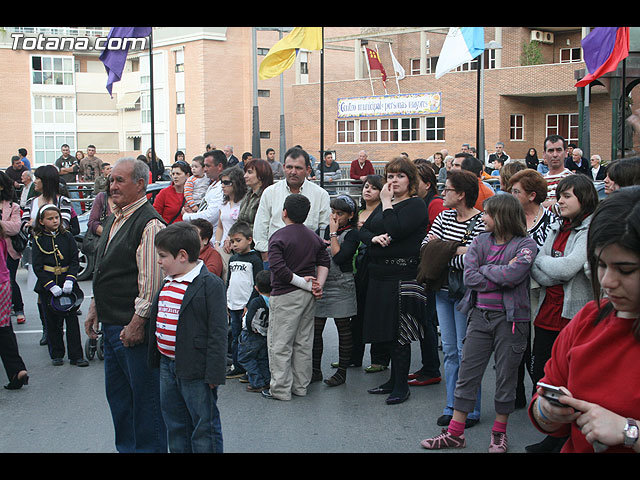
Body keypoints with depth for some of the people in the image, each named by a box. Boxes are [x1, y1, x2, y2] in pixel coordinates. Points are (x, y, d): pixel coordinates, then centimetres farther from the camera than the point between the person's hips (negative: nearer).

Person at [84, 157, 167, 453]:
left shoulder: (149, 223, -17)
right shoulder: (114, 219, 14)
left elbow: (152, 280, -22)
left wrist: (138, 323, -21)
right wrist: (95, 309, 21)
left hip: (133, 327, -10)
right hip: (111, 324, 10)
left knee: (144, 395, 3)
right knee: (116, 393, 19)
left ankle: (148, 447, 17)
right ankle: (126, 447, 34)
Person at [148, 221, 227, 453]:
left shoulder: (210, 284, -15)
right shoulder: (167, 282, 10)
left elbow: (217, 332, -17)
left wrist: (214, 373, -19)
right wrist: (155, 359, 18)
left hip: (196, 371, -8)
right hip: (167, 366, 8)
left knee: (204, 427, 4)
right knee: (175, 426, 20)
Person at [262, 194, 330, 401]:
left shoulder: (279, 237, -11)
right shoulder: (314, 237, 9)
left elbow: (278, 268, -21)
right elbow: (324, 261, 9)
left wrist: (304, 283, -15)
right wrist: (318, 284, 0)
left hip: (286, 295, -7)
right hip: (308, 297, 7)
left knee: (279, 344, 2)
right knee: (304, 343, 14)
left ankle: (280, 389, 5)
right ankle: (301, 386, 21)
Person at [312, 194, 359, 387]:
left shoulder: (352, 234, -6)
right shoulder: (327, 229, 12)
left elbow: (339, 257, -20)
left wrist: (333, 234, -13)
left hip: (341, 286, -6)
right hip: (321, 283, 6)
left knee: (344, 329, 4)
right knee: (315, 328, 4)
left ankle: (342, 371, 12)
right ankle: (315, 370, 14)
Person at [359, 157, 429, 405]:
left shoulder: (416, 205, -6)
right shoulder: (384, 204, 18)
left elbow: (395, 231, -20)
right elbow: (363, 230, 13)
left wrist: (386, 203, -10)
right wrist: (374, 238, -9)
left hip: (402, 276, -8)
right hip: (379, 274, 8)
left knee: (399, 331, -3)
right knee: (387, 330, 13)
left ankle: (401, 385, 6)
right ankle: (393, 380, 23)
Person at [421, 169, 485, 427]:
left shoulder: (481, 222, -13)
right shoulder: (444, 217, 9)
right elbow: (425, 246, 2)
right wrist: (454, 251, -13)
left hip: (464, 294, -6)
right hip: (443, 291, 7)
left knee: (465, 352, 0)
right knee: (449, 350, 12)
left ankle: (471, 410, 13)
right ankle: (451, 407, 22)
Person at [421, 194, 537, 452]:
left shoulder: (526, 244, -6)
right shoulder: (481, 240, 7)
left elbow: (513, 275, -23)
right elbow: (470, 276, -5)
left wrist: (485, 269, -10)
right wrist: (502, 275, -11)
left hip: (510, 319, -4)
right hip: (480, 315, 4)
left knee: (506, 377, 8)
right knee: (467, 374, 6)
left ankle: (499, 433, 24)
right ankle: (455, 433, 14)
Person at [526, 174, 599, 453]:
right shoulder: (557, 228, 13)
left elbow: (568, 268, -20)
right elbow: (537, 272, 4)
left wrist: (541, 260, -4)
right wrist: (557, 272, -15)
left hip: (574, 315, -7)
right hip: (548, 312, 7)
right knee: (539, 373, 9)